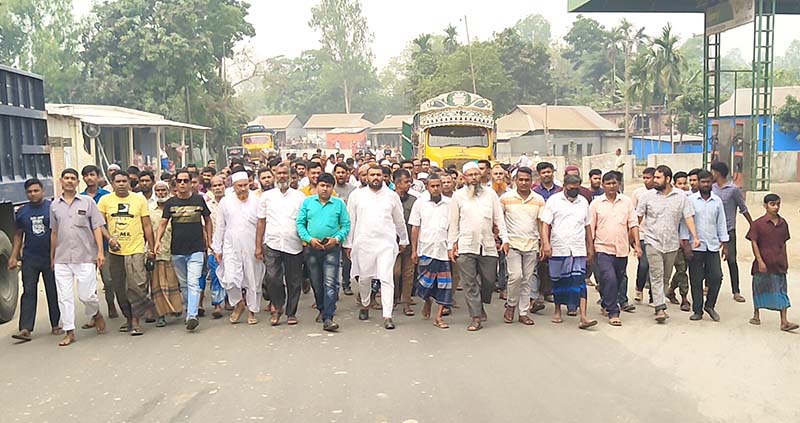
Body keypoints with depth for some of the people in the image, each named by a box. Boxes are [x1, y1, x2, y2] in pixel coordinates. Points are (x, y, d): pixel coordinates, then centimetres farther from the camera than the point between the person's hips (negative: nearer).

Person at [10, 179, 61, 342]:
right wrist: (13, 257, 6)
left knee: (53, 293, 6)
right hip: (30, 259, 2)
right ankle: (25, 329, -3)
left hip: (51, 259, -2)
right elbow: (18, 235, 13)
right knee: (28, 293, -1)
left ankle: (55, 325, 16)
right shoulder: (22, 212, 7)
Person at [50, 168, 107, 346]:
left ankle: (95, 315, 27)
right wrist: (52, 256, 18)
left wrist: (100, 252, -7)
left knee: (86, 295, -3)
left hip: (85, 258, -3)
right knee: (64, 297, 2)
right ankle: (69, 332, 10)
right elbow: (54, 232, 17)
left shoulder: (87, 201, 2)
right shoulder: (54, 205, 11)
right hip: (62, 259, 3)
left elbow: (97, 228, 1)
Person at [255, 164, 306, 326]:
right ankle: (277, 307, 12)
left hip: (294, 245, 0)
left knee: (294, 281, 5)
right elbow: (261, 222, 9)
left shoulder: (299, 196, 7)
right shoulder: (267, 196, 10)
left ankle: (291, 313, 19)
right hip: (272, 244, 0)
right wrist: (258, 246, 5)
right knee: (273, 278, -10)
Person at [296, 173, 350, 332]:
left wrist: (337, 239, -12)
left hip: (332, 248, -2)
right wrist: (310, 239, -9)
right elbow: (299, 223, 4)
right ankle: (322, 309, 35)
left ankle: (328, 319, -12)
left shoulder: (339, 204, 4)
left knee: (330, 283, -11)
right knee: (316, 283, 13)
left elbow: (346, 225, 4)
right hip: (312, 248, 2)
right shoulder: (308, 202, 7)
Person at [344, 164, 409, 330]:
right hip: (363, 243, 1)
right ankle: (365, 306, 36)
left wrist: (403, 240, 22)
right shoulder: (356, 195, 5)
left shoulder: (392, 196, 6)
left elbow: (399, 221, 17)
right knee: (364, 278, 12)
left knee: (387, 279, -8)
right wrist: (348, 243, 5)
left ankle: (387, 316, -6)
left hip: (386, 243, -1)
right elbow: (350, 221, 7)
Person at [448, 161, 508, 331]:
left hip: (488, 245, 1)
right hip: (466, 246, -1)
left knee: (489, 280, 5)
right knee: (470, 283, -1)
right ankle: (476, 317, 5)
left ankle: (480, 305, 32)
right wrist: (451, 245, 5)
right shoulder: (458, 195, 5)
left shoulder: (490, 193, 7)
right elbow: (453, 223, 8)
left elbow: (499, 218, 8)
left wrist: (504, 239, 0)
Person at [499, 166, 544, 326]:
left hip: (532, 245, 3)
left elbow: (541, 223, 9)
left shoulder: (539, 200, 6)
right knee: (516, 276, -14)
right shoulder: (506, 198, -1)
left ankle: (524, 312, 16)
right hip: (512, 244, -3)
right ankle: (510, 305, 10)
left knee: (528, 279, 6)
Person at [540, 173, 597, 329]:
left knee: (580, 281, -8)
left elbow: (587, 226, 17)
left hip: (578, 249, 2)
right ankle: (557, 310, 28)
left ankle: (583, 317, -12)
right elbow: (545, 224, -4)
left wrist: (590, 247, 15)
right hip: (558, 248, -2)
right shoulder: (554, 200, 1)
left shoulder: (583, 201, 12)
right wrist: (546, 244, -14)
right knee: (558, 280, 10)